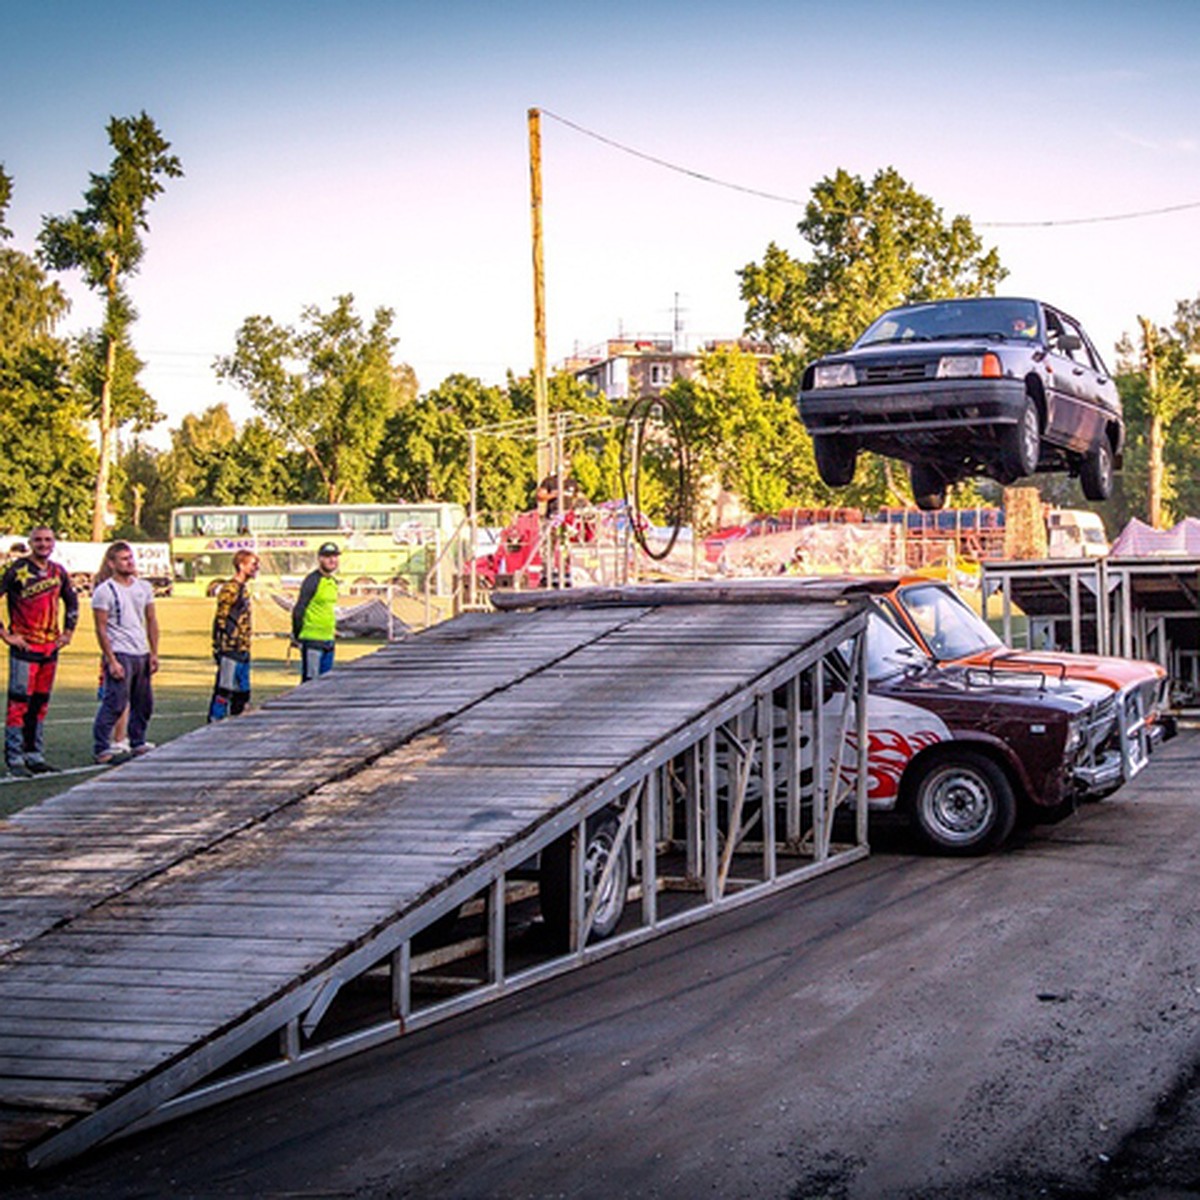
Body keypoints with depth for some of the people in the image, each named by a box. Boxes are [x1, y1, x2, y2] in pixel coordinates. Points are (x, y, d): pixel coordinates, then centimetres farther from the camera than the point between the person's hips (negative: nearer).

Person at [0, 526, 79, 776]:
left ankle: (35, 756, 18)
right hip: (24, 647, -6)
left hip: (50, 648, 6)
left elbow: (72, 602, 26)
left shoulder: (59, 572, 11)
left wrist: (68, 632, 17)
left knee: (40, 704, 11)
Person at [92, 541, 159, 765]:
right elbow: (101, 629, -9)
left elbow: (151, 621, 16)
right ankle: (101, 749, -4)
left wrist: (154, 653, 9)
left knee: (144, 704, 12)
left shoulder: (144, 587, 12)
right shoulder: (104, 591, -7)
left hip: (142, 654, 7)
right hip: (119, 654, -7)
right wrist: (111, 661, -15)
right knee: (114, 704, -10)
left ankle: (138, 744, 25)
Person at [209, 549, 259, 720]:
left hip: (242, 651, 10)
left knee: (242, 693, 12)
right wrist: (220, 647, -18)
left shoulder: (243, 589, 17)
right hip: (230, 650, -10)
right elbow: (220, 620, -15)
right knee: (224, 692, -7)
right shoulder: (230, 589, -12)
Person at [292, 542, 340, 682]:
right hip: (312, 639, -9)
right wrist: (297, 636, -11)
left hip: (328, 639, 9)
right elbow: (298, 610, -13)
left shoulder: (333, 582, 14)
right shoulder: (313, 580, -11)